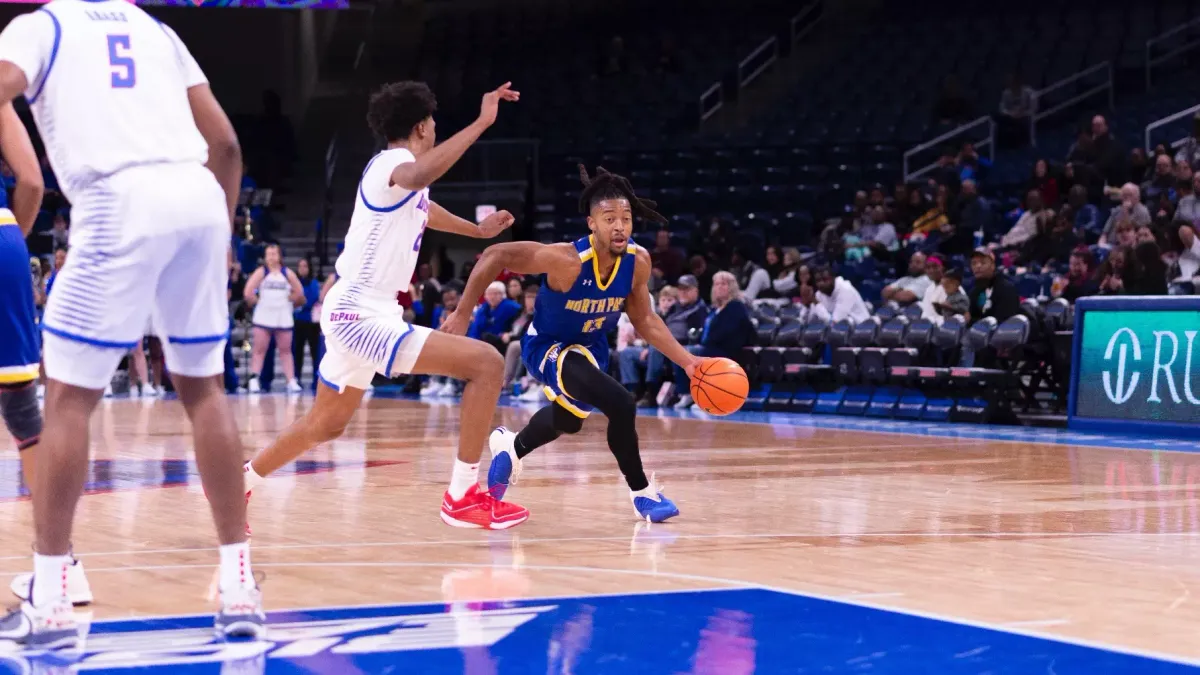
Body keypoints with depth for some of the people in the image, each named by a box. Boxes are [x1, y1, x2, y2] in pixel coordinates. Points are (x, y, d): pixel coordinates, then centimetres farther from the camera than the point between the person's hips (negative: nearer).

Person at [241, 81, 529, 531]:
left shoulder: (393, 168, 16)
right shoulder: (394, 162, -14)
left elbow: (421, 207, 41)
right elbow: (415, 178, -42)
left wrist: (478, 231, 53)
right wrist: (481, 122, -44)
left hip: (354, 313, 11)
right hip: (362, 318, -11)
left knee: (325, 425, 27)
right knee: (487, 364, -18)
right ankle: (462, 496, -14)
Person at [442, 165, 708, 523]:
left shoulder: (638, 261, -20)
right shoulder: (567, 261, -36)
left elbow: (644, 320, -6)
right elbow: (495, 255, -30)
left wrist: (687, 361, -15)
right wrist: (462, 313, -28)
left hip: (590, 345, 7)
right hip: (548, 346, -7)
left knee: (568, 420, 32)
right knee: (621, 405, -27)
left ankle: (511, 447, 60)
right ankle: (642, 493, -7)